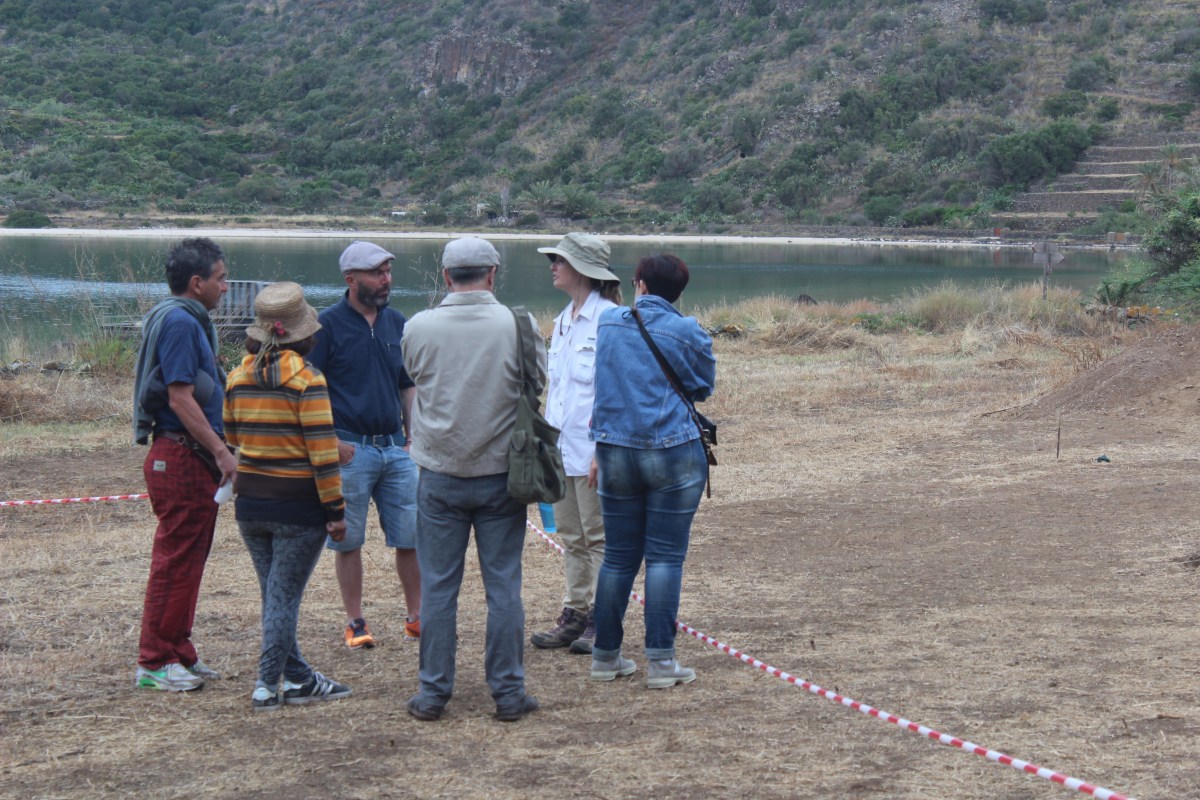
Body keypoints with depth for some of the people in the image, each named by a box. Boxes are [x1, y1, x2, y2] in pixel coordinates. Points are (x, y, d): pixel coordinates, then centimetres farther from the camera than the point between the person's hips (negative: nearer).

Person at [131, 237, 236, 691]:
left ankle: (178, 654, 22)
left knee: (185, 561, 15)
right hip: (182, 458, -10)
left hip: (189, 459, 10)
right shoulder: (179, 322, -15)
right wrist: (221, 451, -20)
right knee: (176, 561, -5)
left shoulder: (186, 320, 16)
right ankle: (155, 662, 1)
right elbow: (180, 398, -22)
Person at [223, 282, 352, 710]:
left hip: (250, 503, 6)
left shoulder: (238, 378, 3)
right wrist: (335, 509, -11)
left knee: (274, 593, 13)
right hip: (298, 505, -6)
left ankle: (298, 678, 21)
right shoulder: (306, 380, -14)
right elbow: (322, 451, -16)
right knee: (284, 596, 1)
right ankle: (268, 684, 3)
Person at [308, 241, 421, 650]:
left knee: (410, 536, 5)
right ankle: (355, 622, 13)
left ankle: (416, 616, 17)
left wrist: (413, 433, 10)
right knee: (348, 541, 3)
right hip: (350, 449, -4)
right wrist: (331, 440, -12)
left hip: (396, 447, 5)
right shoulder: (328, 324, -5)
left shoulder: (397, 323, 11)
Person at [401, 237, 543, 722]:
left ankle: (433, 694, 13)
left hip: (439, 476, 1)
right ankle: (508, 693, 12)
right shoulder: (518, 326, -9)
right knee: (503, 586, 7)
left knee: (437, 587, 8)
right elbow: (538, 383, 5)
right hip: (501, 474, 0)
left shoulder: (419, 327, -6)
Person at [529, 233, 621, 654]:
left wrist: (604, 449, -19)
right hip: (560, 447, 8)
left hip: (593, 449, -8)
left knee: (599, 537, 0)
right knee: (571, 538, 13)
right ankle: (575, 614, 20)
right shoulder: (562, 322, 15)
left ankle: (601, 620, 7)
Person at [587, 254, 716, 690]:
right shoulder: (687, 331, -5)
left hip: (614, 453, 3)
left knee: (618, 556, 11)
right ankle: (661, 661, -1)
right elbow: (703, 387, 7)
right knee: (665, 557, 0)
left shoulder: (606, 322, 4)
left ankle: (605, 655, 16)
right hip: (673, 453, -3)